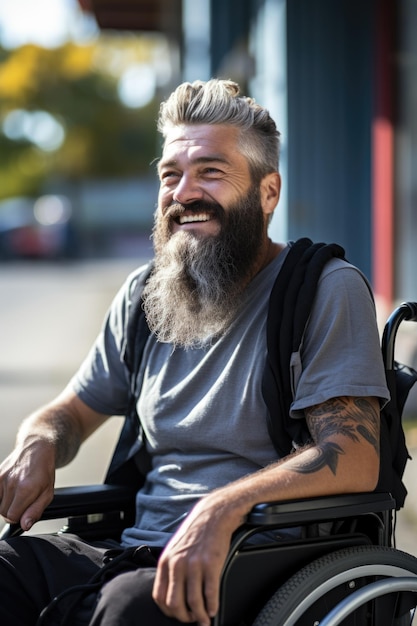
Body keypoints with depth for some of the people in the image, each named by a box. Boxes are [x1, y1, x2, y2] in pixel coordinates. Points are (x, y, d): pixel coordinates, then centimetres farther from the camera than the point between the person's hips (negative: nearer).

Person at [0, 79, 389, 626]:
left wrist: (222, 508, -30)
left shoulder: (326, 290, -3)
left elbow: (355, 457, -15)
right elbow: (71, 412, 26)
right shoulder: (144, 295, 16)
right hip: (135, 555, 5)